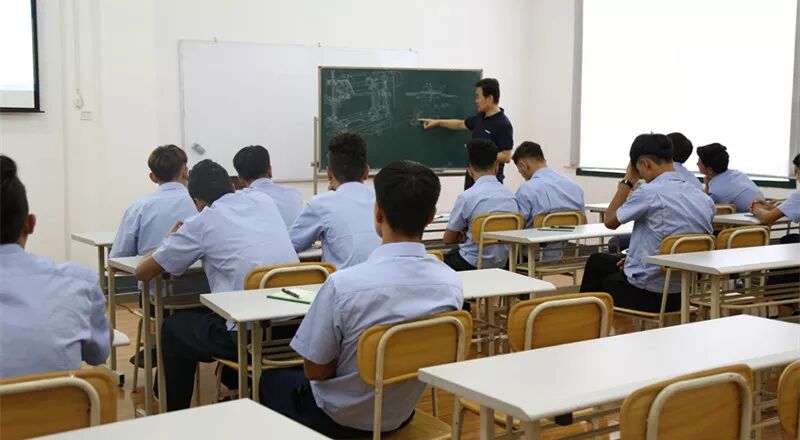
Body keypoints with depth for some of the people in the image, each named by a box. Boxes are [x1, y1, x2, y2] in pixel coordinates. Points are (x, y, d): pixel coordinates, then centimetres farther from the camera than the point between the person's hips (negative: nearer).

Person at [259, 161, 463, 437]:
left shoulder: (344, 285, -32)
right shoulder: (451, 283, -17)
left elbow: (315, 370, -19)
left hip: (342, 418, -5)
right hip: (402, 413, 5)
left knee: (271, 380, 27)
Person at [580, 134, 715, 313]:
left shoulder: (650, 192, -22)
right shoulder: (705, 199, -1)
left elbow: (610, 221, -6)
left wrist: (628, 181, 2)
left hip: (647, 295, -6)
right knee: (598, 260, 28)